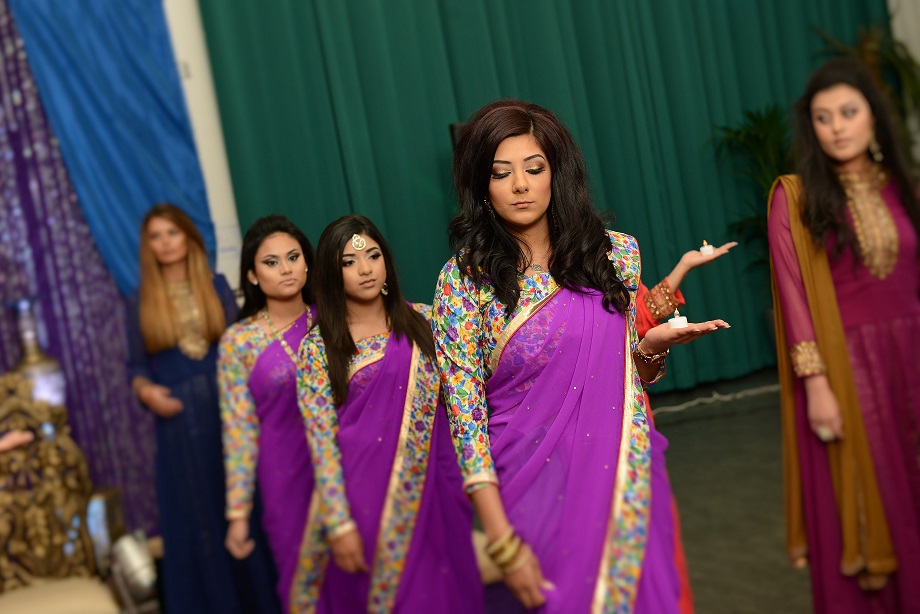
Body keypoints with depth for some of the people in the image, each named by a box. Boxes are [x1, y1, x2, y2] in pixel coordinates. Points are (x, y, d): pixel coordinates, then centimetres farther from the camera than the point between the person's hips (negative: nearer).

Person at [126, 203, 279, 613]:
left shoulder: (217, 287, 6)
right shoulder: (140, 302, 5)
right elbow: (136, 364, 7)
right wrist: (146, 391, -14)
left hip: (225, 410, 0)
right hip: (178, 419, 0)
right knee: (193, 514, 6)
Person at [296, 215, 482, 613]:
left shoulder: (422, 321, 3)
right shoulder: (317, 347, -3)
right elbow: (321, 440, -6)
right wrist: (339, 523, -11)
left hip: (431, 488, 2)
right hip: (363, 495, -2)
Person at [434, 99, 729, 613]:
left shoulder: (615, 253, 0)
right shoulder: (464, 279, -8)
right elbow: (465, 414, -11)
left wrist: (655, 346, -11)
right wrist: (503, 543, -15)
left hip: (626, 478, 3)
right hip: (535, 488, -2)